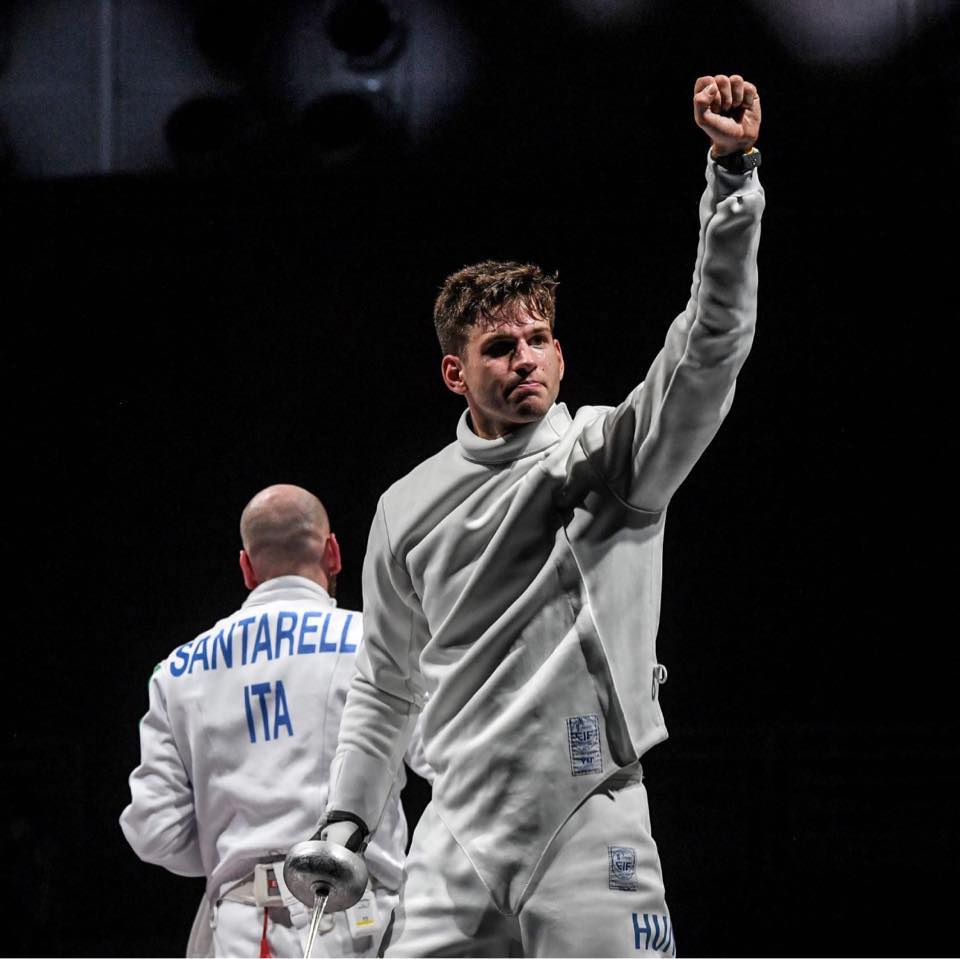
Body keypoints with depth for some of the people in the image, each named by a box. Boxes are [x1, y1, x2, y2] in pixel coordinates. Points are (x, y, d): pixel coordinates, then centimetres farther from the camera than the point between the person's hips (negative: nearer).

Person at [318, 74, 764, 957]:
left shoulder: (611, 452, 2)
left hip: (591, 827, -3)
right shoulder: (408, 507, 13)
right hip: (457, 840, 3)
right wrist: (344, 825, 18)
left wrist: (734, 171, -25)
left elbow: (711, 347, -14)